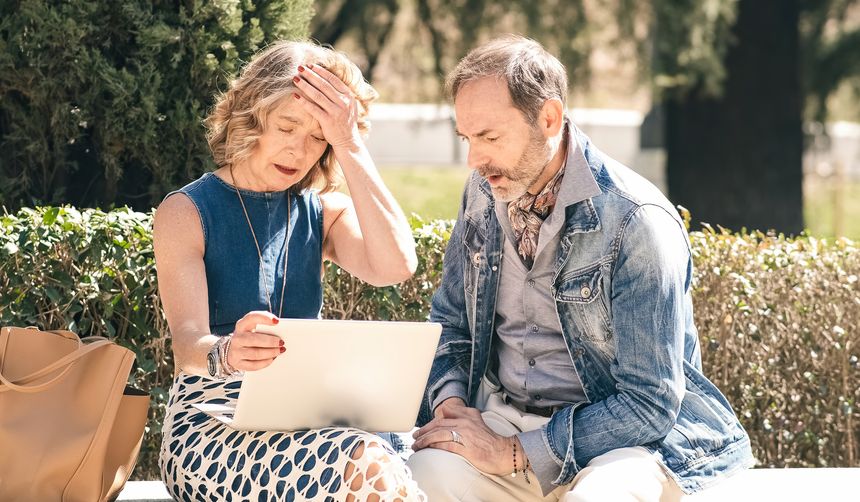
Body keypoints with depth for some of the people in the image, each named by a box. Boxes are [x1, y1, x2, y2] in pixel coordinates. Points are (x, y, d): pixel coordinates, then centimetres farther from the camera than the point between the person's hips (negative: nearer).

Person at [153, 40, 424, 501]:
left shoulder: (323, 212, 12)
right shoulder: (187, 213, 0)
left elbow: (395, 267, -10)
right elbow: (187, 347, -14)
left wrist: (350, 146, -9)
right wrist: (226, 355, -39)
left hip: (304, 419, 4)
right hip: (210, 424, -4)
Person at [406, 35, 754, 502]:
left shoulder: (636, 222, -16)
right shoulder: (484, 192, 4)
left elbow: (649, 404, -17)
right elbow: (449, 320, 18)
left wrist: (512, 453, -21)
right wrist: (450, 399, -4)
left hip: (624, 438, -4)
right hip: (503, 414, 4)